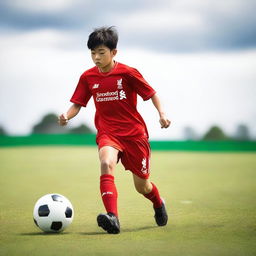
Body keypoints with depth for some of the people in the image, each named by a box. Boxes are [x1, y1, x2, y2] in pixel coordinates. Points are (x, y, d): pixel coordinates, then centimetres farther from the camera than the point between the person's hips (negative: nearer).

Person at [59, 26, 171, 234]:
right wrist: (67, 116, -17)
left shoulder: (128, 73, -8)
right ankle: (113, 218, -40)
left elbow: (152, 94, 0)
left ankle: (159, 203, 45)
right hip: (107, 133, 2)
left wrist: (162, 113, -15)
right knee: (106, 163, -33)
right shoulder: (88, 77, 1)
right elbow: (77, 104, 3)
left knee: (142, 186, 8)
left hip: (134, 133, -1)